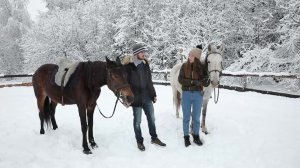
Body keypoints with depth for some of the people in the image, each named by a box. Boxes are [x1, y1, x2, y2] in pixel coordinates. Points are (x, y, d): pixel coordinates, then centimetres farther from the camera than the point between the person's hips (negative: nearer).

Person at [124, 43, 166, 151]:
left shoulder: (145, 64, 7)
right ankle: (139, 141, 24)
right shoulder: (129, 66, -12)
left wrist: (153, 94, 13)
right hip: (136, 98, -6)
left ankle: (154, 138, 32)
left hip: (147, 97, 6)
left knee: (151, 119, 16)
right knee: (137, 121, 8)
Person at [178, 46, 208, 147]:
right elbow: (180, 80, -11)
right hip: (186, 94, 0)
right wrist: (193, 82, -21)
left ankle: (196, 136, 27)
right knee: (186, 117, 9)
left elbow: (205, 83, -7)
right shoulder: (184, 66, -4)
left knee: (196, 117, 11)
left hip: (198, 94, 0)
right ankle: (186, 137, 23)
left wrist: (201, 82, -27)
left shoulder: (201, 67, -5)